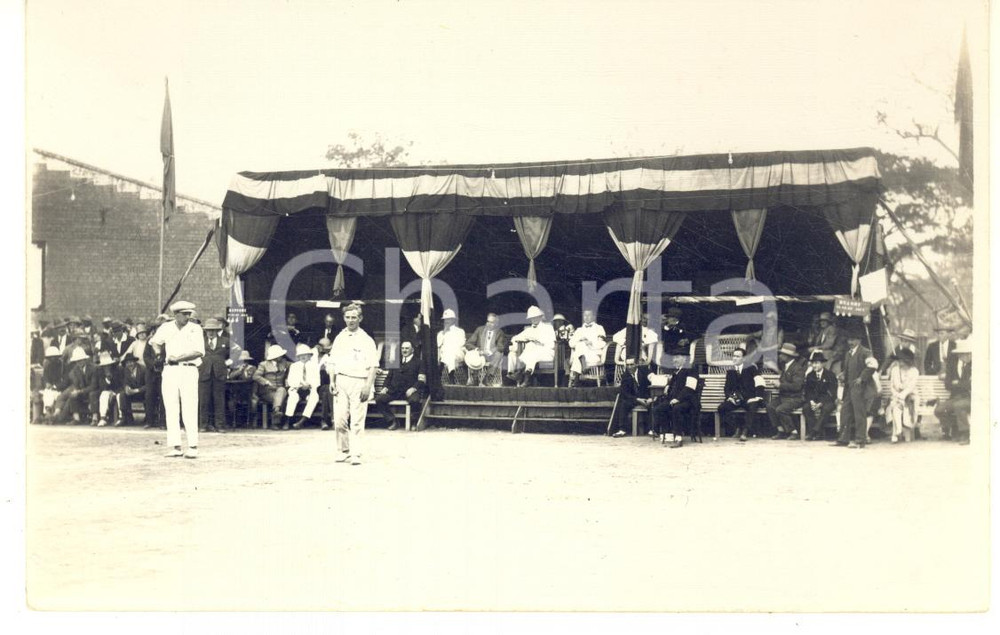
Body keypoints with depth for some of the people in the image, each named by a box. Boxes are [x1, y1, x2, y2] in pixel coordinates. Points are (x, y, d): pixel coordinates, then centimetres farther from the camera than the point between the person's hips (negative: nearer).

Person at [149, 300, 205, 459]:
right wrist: (158, 350, 11)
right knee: (171, 410, 1)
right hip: (170, 370, 3)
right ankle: (175, 446, 3)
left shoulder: (195, 329, 1)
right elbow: (154, 341, 30)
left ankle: (193, 447, -7)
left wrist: (178, 357, -14)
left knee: (189, 410, -8)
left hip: (188, 370, -3)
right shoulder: (165, 328, 11)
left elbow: (199, 352, -9)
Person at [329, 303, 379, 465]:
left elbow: (373, 366, -3)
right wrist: (332, 382, 5)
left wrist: (368, 386, -12)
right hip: (341, 380, 4)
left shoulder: (366, 340, 1)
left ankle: (356, 454, -2)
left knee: (357, 421, -6)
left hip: (359, 382, -4)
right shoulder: (340, 338, 13)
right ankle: (344, 451, 13)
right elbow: (333, 362, 16)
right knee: (339, 419, -1)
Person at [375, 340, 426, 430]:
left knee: (414, 400, -38)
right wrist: (385, 388, 6)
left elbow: (422, 380, 1)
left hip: (410, 390, -4)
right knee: (379, 399, -20)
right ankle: (391, 421, -8)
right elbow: (389, 377, 26)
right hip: (394, 391, 4)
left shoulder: (418, 362, 11)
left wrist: (413, 388, -17)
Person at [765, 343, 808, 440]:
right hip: (783, 396, 8)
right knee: (770, 406, -17)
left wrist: (781, 385, -17)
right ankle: (781, 431, -10)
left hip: (795, 398, -8)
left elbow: (797, 385, -23)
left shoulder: (798, 367, -13)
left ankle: (794, 432, -13)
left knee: (780, 409, -29)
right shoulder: (784, 366, 13)